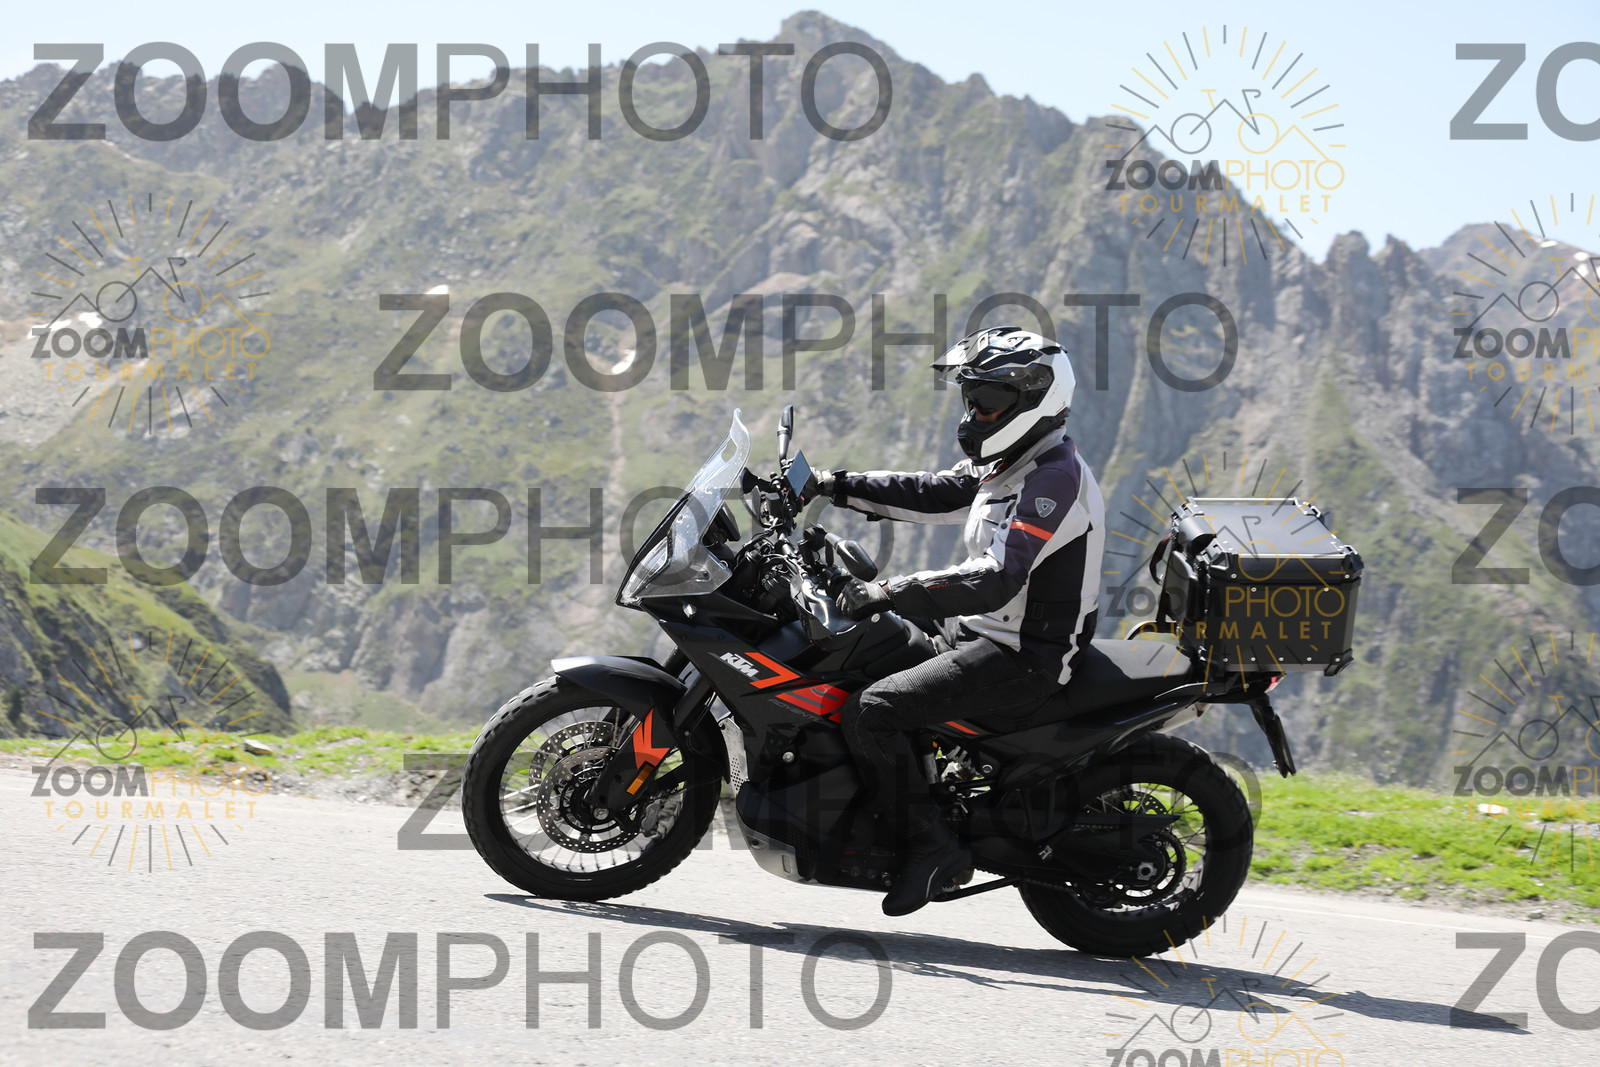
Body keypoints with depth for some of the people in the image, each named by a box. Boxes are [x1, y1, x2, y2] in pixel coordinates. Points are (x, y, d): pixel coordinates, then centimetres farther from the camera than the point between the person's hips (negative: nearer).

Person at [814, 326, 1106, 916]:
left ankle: (931, 845, -13)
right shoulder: (1012, 462, 13)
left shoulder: (1053, 477, -20)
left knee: (869, 712, -22)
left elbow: (997, 578, -29)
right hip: (977, 629, 11)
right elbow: (930, 493, 18)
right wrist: (837, 486, 9)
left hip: (1021, 656, -11)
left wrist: (891, 592, -30)